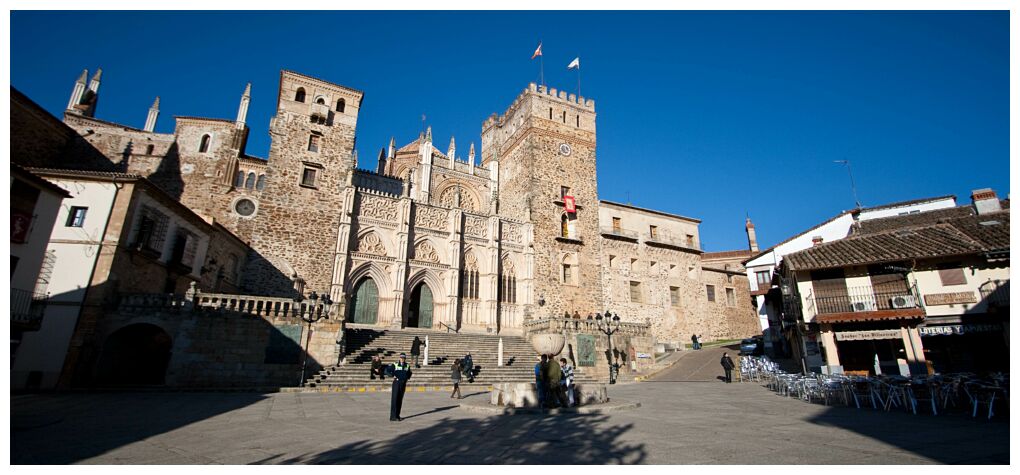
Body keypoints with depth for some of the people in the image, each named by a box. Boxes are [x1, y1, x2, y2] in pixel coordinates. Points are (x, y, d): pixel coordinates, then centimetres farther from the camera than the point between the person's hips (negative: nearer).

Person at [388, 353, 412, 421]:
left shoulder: (407, 366, 8)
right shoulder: (395, 365, -6)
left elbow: (409, 373, 25)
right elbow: (387, 370, -9)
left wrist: (407, 378, 10)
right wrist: (393, 376, -12)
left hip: (403, 384, 5)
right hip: (396, 383, -4)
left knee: (400, 400, 8)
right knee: (394, 399, -7)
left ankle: (397, 415, 15)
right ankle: (393, 416, -5)